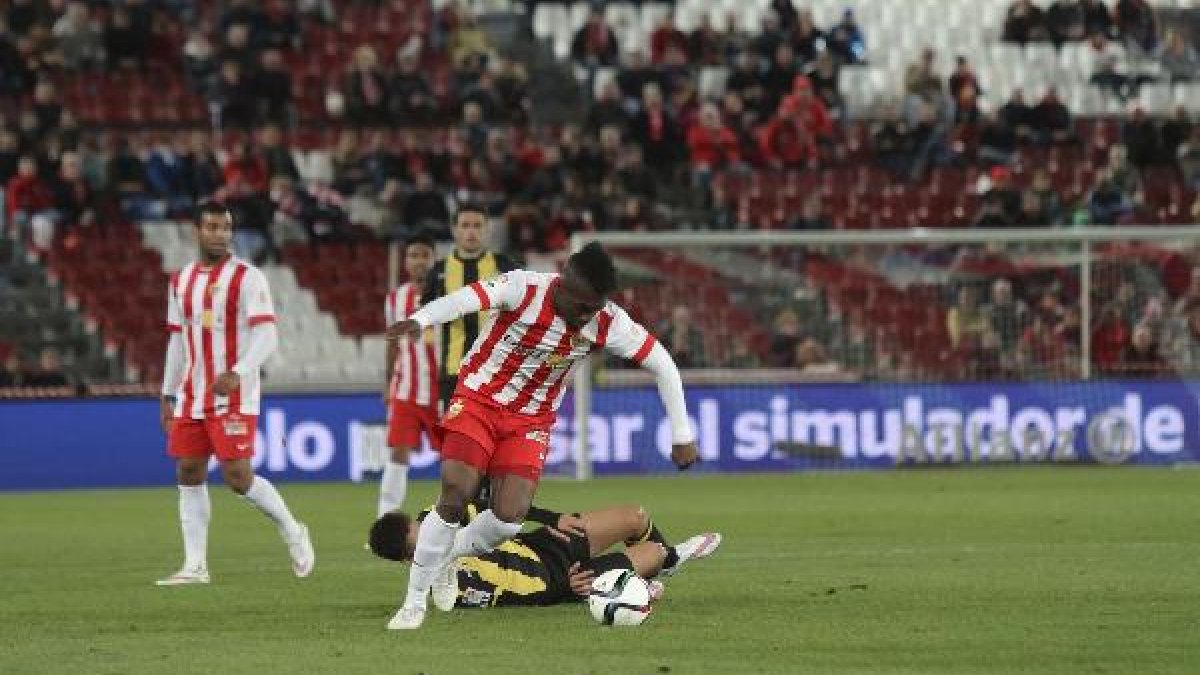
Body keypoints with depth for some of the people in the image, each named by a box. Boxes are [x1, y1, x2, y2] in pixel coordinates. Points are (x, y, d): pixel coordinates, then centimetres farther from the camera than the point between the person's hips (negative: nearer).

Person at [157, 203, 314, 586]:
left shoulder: (247, 278, -6)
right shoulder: (181, 281, 13)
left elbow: (266, 337, -13)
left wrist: (237, 373, -28)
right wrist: (168, 396, 17)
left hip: (233, 396, -6)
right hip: (191, 397, 6)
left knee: (238, 476, -11)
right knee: (189, 475, 2)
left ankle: (292, 532, 11)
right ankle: (195, 566, 6)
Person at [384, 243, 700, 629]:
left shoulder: (608, 324, -13)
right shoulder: (525, 289, -23)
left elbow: (661, 364, -4)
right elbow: (467, 299, -40)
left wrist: (682, 434, -5)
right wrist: (419, 321, -60)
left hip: (531, 419, 3)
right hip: (478, 399, -3)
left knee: (510, 517, -15)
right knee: (455, 495, -19)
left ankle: (448, 557, 17)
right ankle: (414, 602, -4)